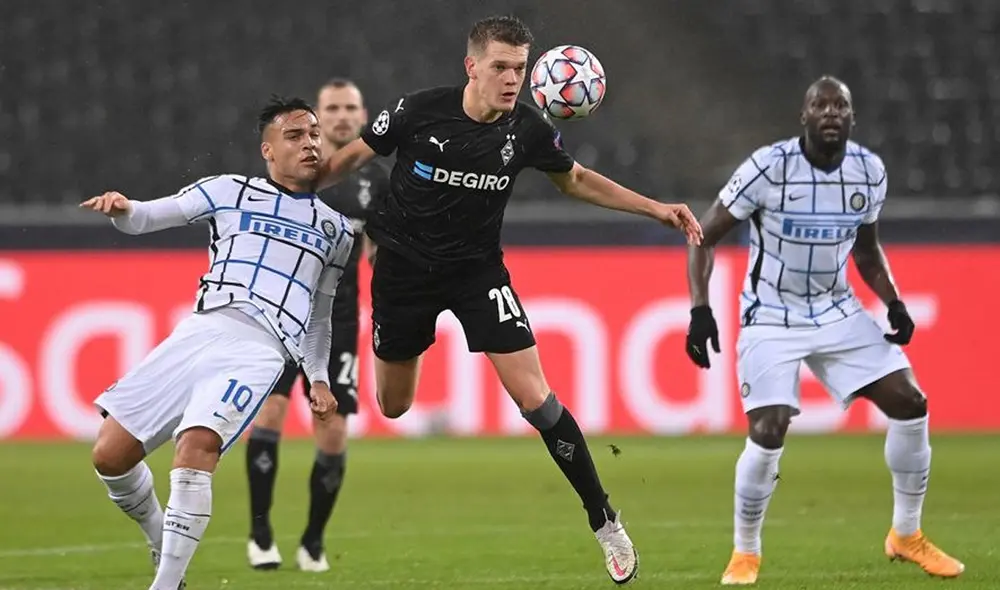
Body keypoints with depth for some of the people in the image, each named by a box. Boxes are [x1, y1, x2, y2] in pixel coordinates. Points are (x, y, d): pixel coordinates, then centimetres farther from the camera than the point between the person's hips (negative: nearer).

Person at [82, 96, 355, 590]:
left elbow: (320, 313, 33)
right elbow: (142, 219, 12)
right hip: (202, 328, 1)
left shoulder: (335, 229, 24)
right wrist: (120, 209, -11)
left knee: (197, 444, -30)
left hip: (260, 349, -1)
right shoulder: (230, 192, 17)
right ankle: (162, 542, 19)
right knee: (110, 453, -8)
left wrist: (319, 379, 23)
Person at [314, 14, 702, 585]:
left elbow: (577, 179, 9)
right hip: (404, 265, 0)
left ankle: (604, 519, -2)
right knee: (393, 408, 8)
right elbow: (353, 157, -1)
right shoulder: (420, 110, -17)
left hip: (478, 269, 0)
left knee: (535, 397, -11)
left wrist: (657, 209, 2)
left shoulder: (528, 130, -11)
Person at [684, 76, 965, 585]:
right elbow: (703, 238, -11)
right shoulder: (769, 168, -19)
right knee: (768, 433, -18)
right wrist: (700, 310, -21)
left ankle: (906, 535, 15)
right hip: (771, 319, -5)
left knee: (910, 404, -3)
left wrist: (893, 303, -1)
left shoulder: (869, 172, -3)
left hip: (837, 313, 5)